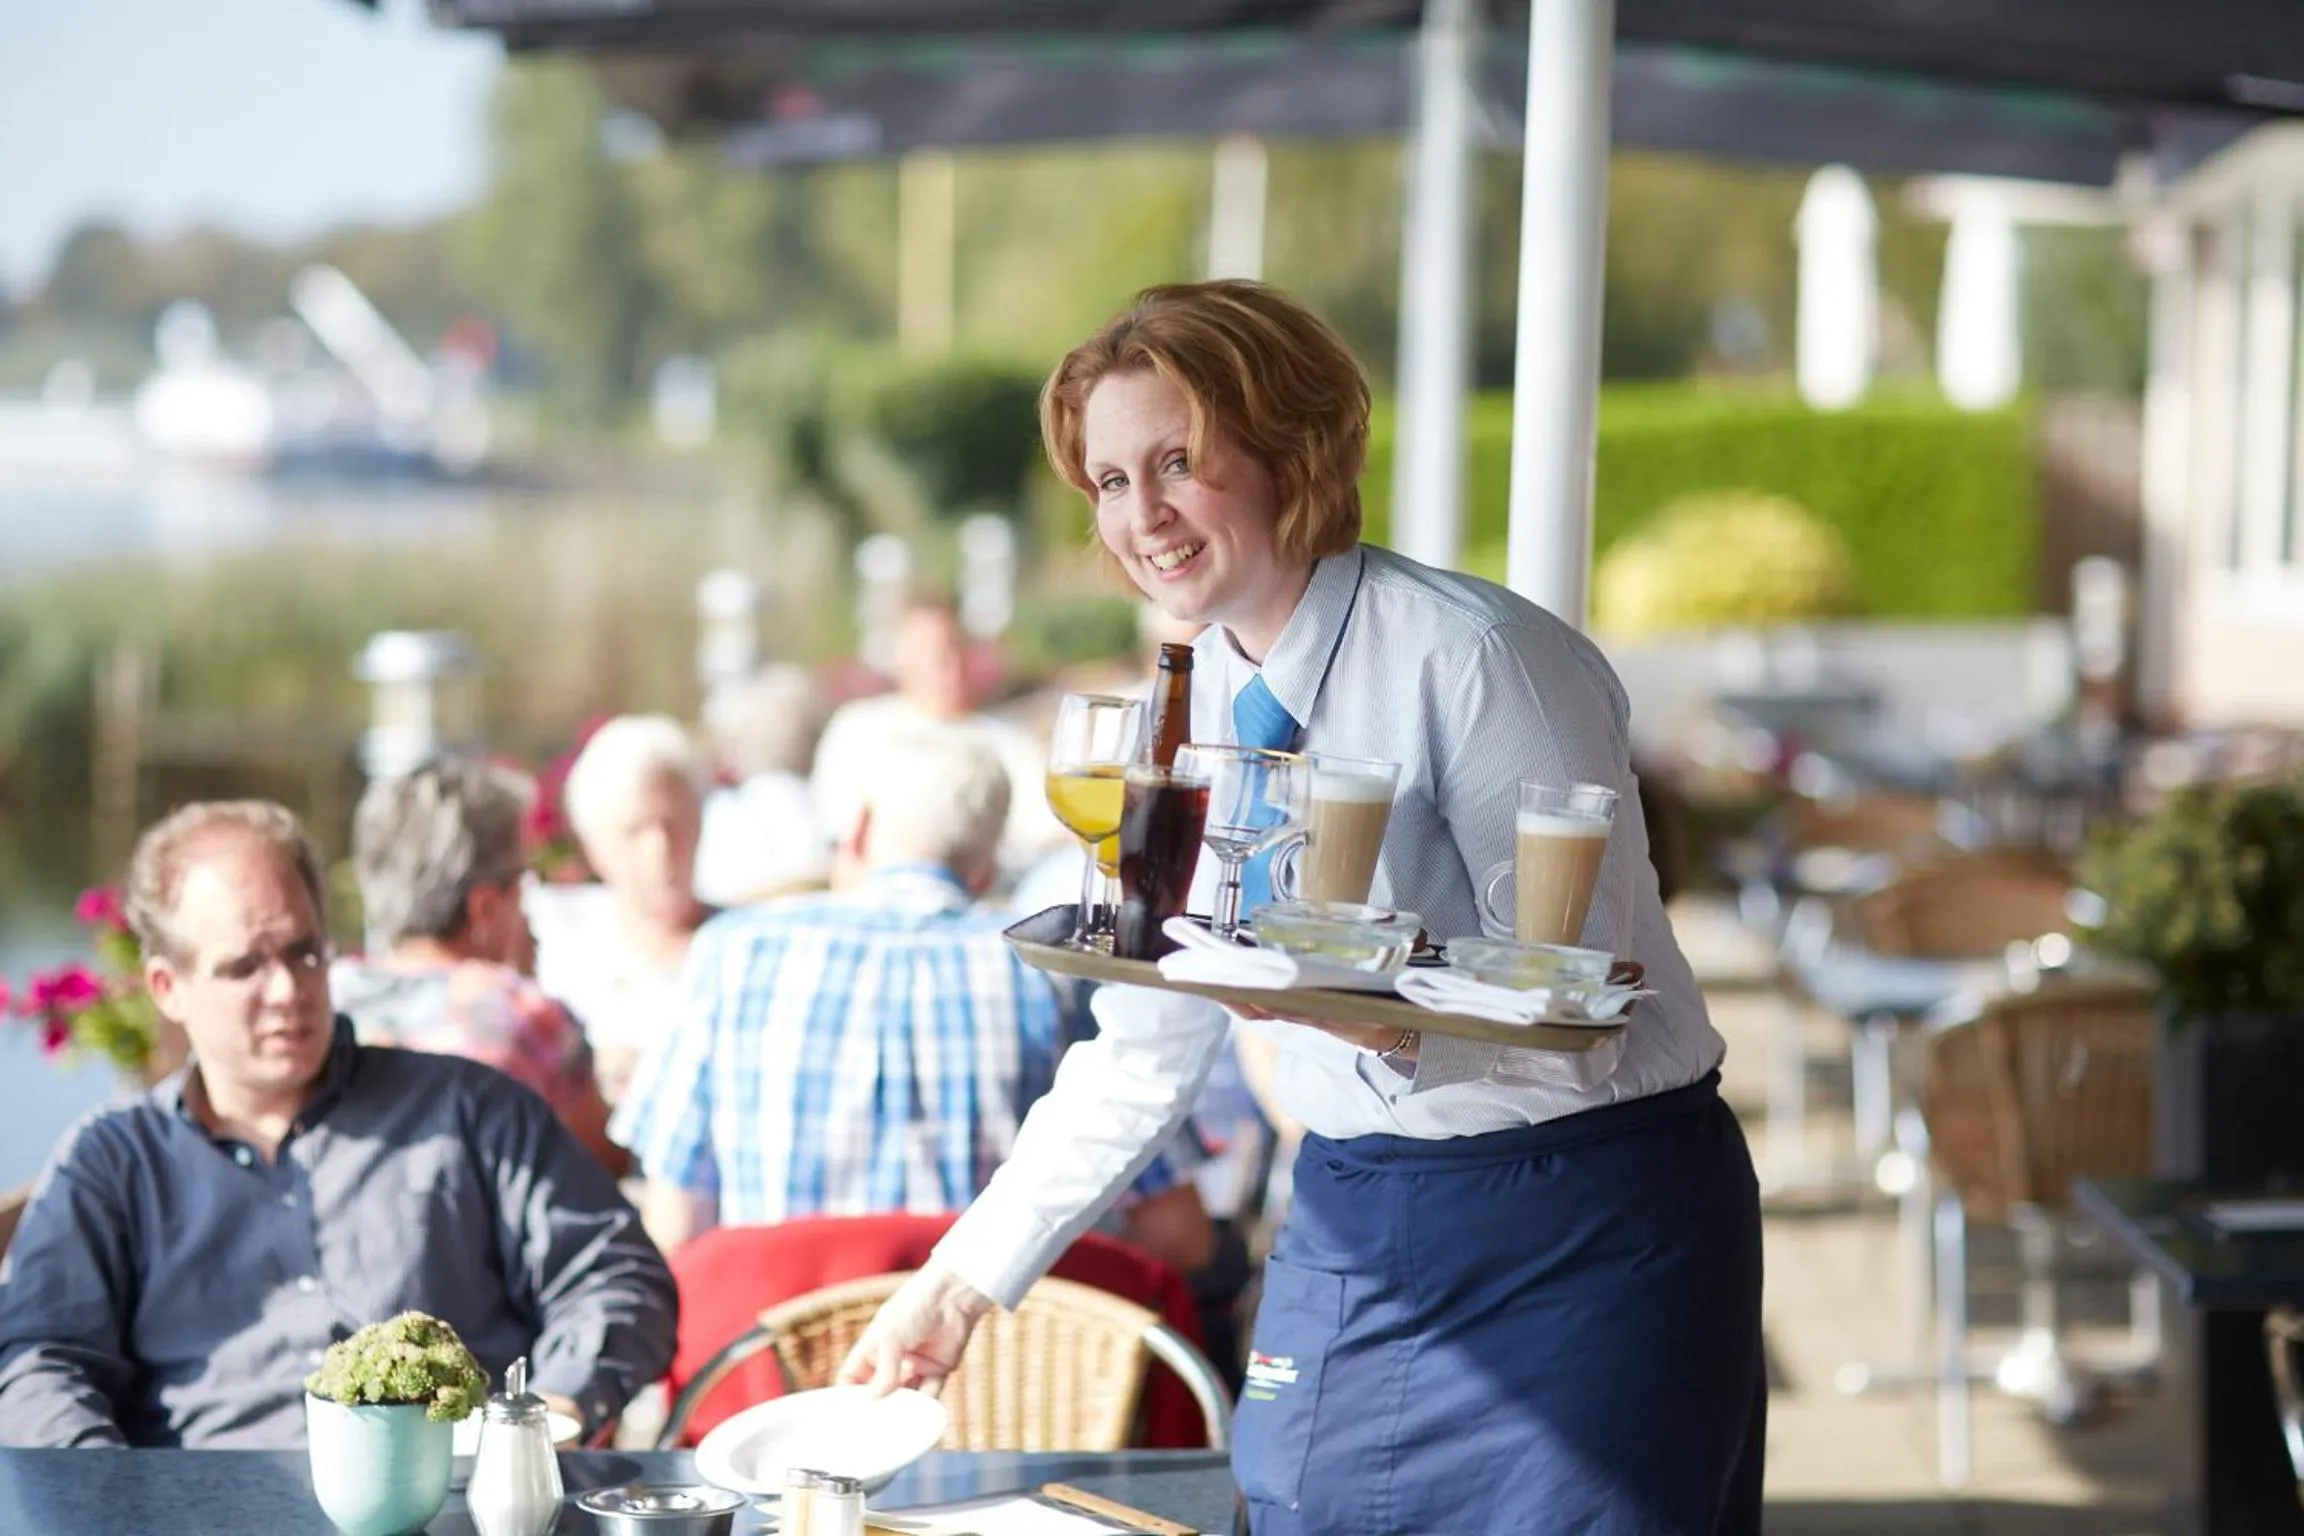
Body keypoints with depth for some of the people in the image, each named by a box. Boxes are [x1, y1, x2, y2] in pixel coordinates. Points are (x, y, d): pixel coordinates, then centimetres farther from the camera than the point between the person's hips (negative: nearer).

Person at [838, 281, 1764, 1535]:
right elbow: (1145, 1053, 12)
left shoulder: (1478, 658, -17)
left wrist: (1385, 1013, -36)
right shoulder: (1193, 706, 4)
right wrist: (963, 1280, 9)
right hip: (1349, 1232, 6)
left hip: (1578, 1236, -6)